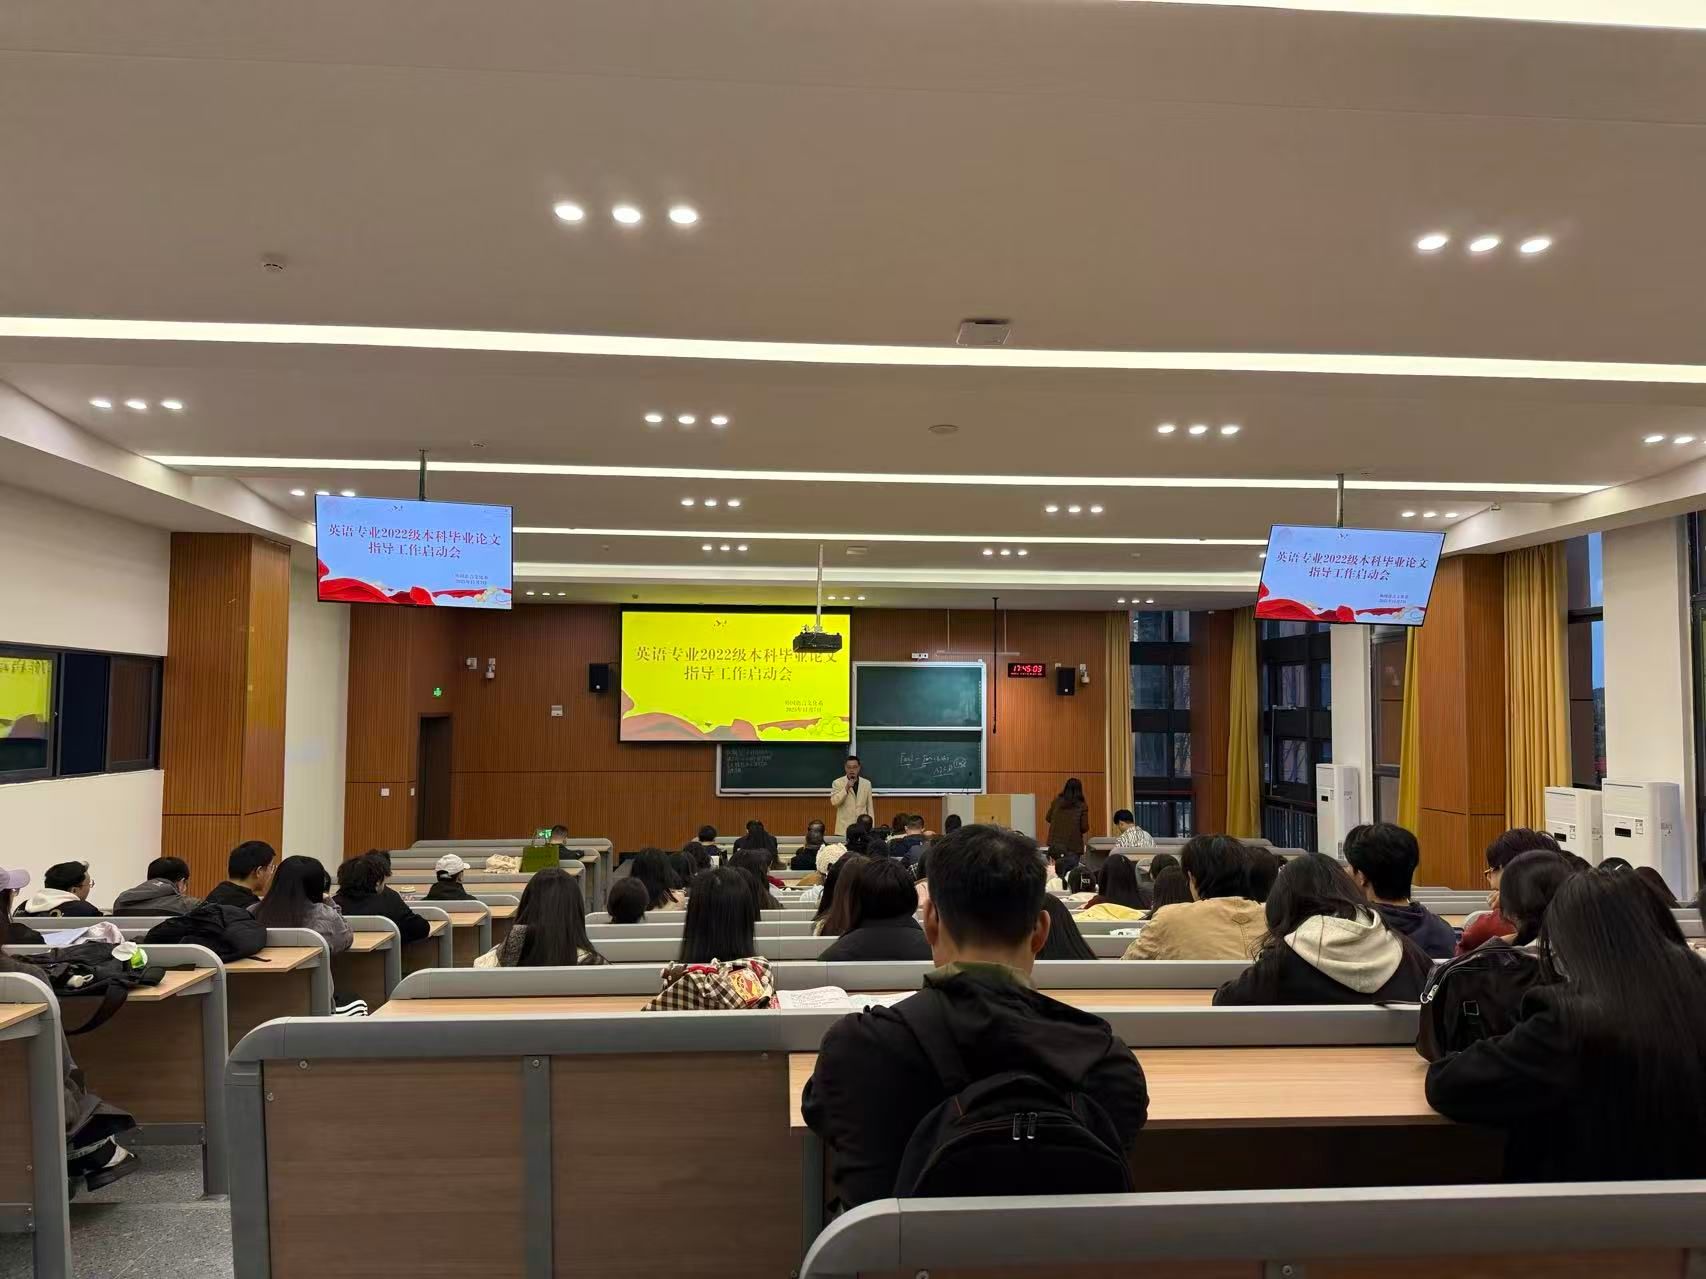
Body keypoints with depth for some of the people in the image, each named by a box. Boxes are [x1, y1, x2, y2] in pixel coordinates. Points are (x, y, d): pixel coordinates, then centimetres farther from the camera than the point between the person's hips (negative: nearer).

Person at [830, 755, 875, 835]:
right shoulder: (837, 783, 1)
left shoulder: (866, 783, 8)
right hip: (844, 828, -2)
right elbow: (834, 802, -11)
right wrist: (846, 788, -18)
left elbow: (869, 807, 11)